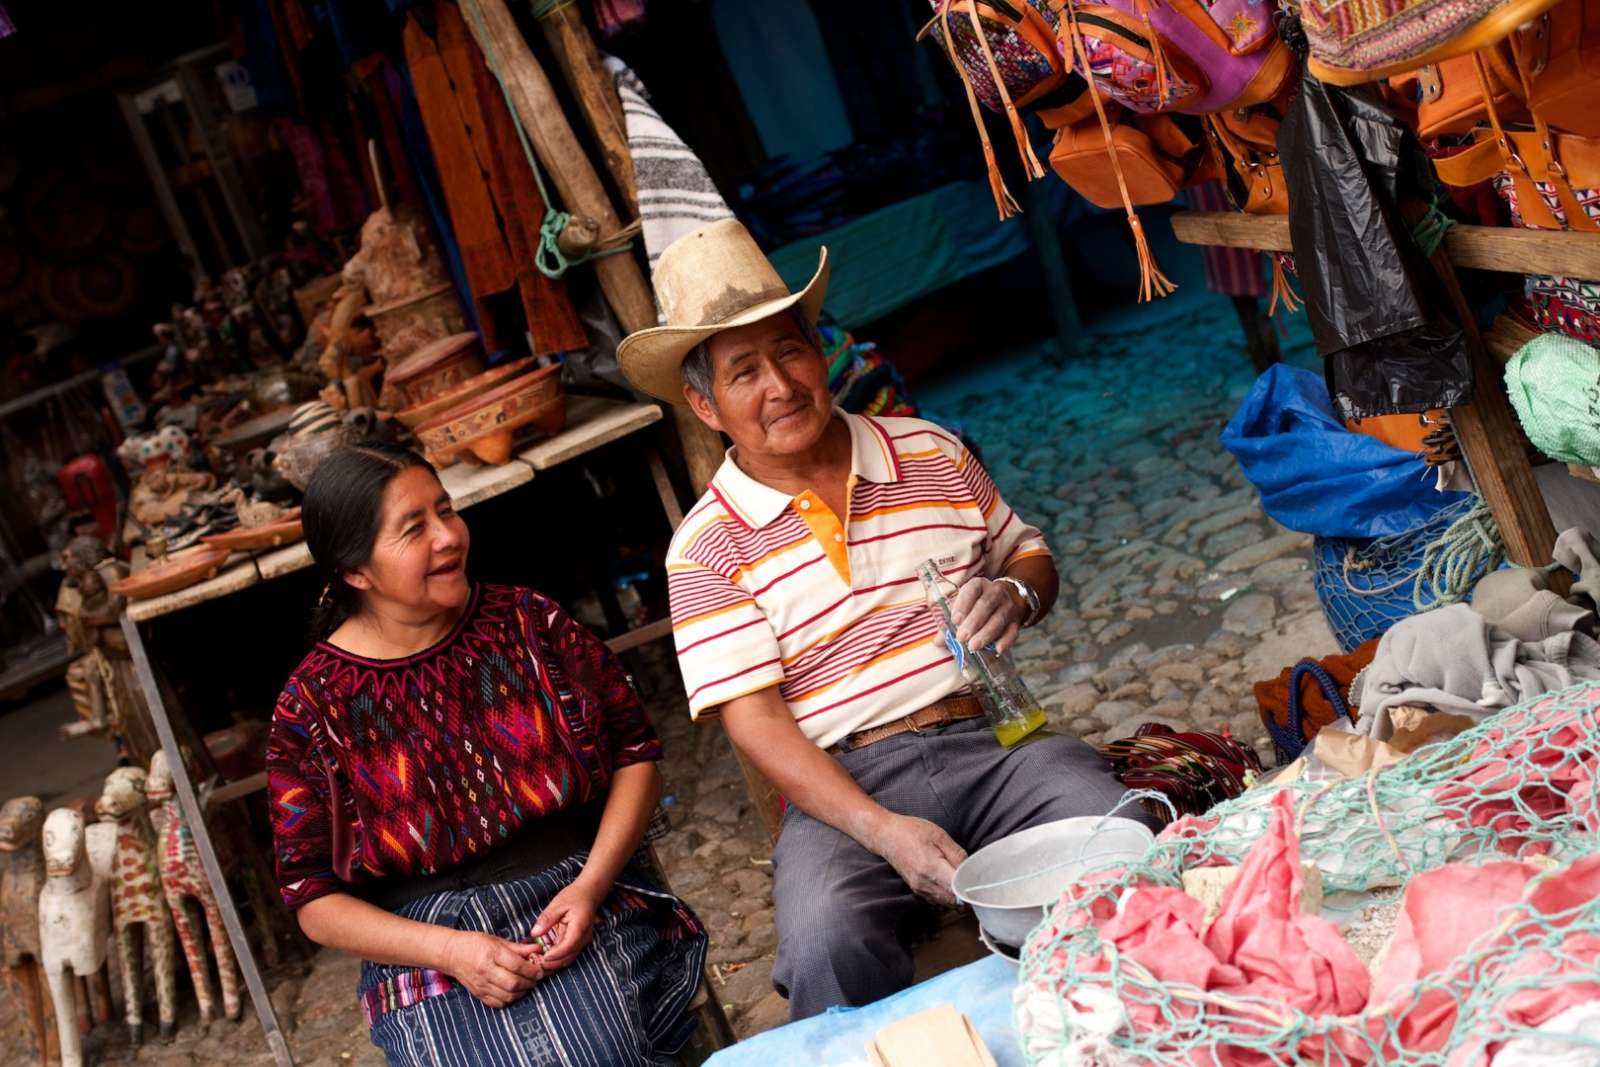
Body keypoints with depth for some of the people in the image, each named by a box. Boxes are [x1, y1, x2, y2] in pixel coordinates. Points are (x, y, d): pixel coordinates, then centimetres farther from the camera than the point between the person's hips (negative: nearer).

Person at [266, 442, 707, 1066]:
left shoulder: (528, 622, 5)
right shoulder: (312, 705, 1)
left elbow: (635, 755, 8)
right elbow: (314, 900, 2)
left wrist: (590, 885, -9)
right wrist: (448, 950, -14)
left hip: (573, 903, 1)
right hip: (427, 946, -1)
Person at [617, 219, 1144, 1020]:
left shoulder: (930, 452, 12)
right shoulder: (704, 549, 1)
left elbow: (1028, 552, 23)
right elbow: (754, 719, -6)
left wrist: (1017, 593, -4)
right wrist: (882, 830, -20)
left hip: (993, 736, 3)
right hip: (845, 786, -2)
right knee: (826, 942, -34)